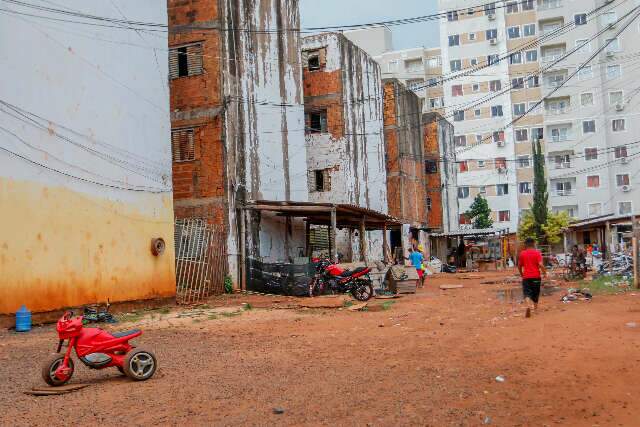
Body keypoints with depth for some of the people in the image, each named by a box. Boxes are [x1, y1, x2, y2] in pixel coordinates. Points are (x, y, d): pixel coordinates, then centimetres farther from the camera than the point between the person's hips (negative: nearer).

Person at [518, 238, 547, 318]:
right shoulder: (537, 253, -3)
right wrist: (544, 273, 0)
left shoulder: (522, 253, 3)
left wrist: (522, 274, 25)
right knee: (535, 293, 16)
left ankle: (528, 306, -32)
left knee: (527, 293, -6)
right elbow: (541, 265, -14)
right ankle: (535, 308, 26)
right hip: (536, 276, 0)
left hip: (526, 277, 0)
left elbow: (519, 266, 10)